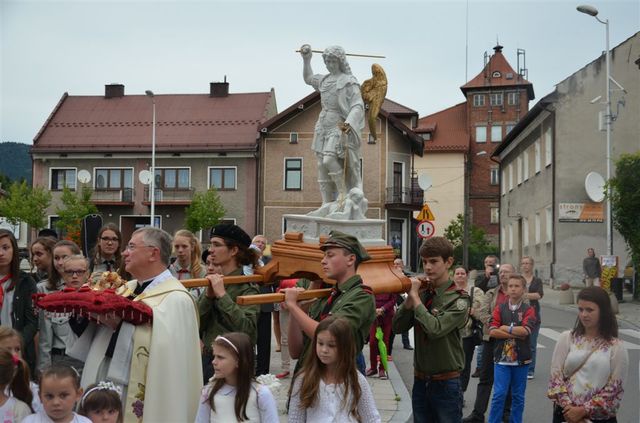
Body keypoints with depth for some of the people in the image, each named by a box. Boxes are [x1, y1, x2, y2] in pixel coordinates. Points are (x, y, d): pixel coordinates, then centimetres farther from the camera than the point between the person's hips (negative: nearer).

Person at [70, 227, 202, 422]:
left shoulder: (176, 299, -13)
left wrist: (120, 326, -28)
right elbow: (102, 338, 13)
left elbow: (161, 347, -27)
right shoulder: (128, 288, 13)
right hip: (105, 385, 8)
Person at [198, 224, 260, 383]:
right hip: (207, 358, 6)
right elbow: (197, 325, 3)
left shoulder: (246, 287, -10)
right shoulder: (214, 282, 9)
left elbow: (248, 329, -25)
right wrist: (208, 296, -12)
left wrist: (222, 294, -23)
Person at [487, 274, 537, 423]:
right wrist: (516, 334, -12)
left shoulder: (528, 310, 2)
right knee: (499, 394, -4)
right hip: (502, 359, 0)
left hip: (521, 360, 0)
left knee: (518, 396, 9)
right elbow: (492, 331, -7)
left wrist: (505, 328, -9)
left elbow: (526, 330, -15)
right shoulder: (500, 308, 5)